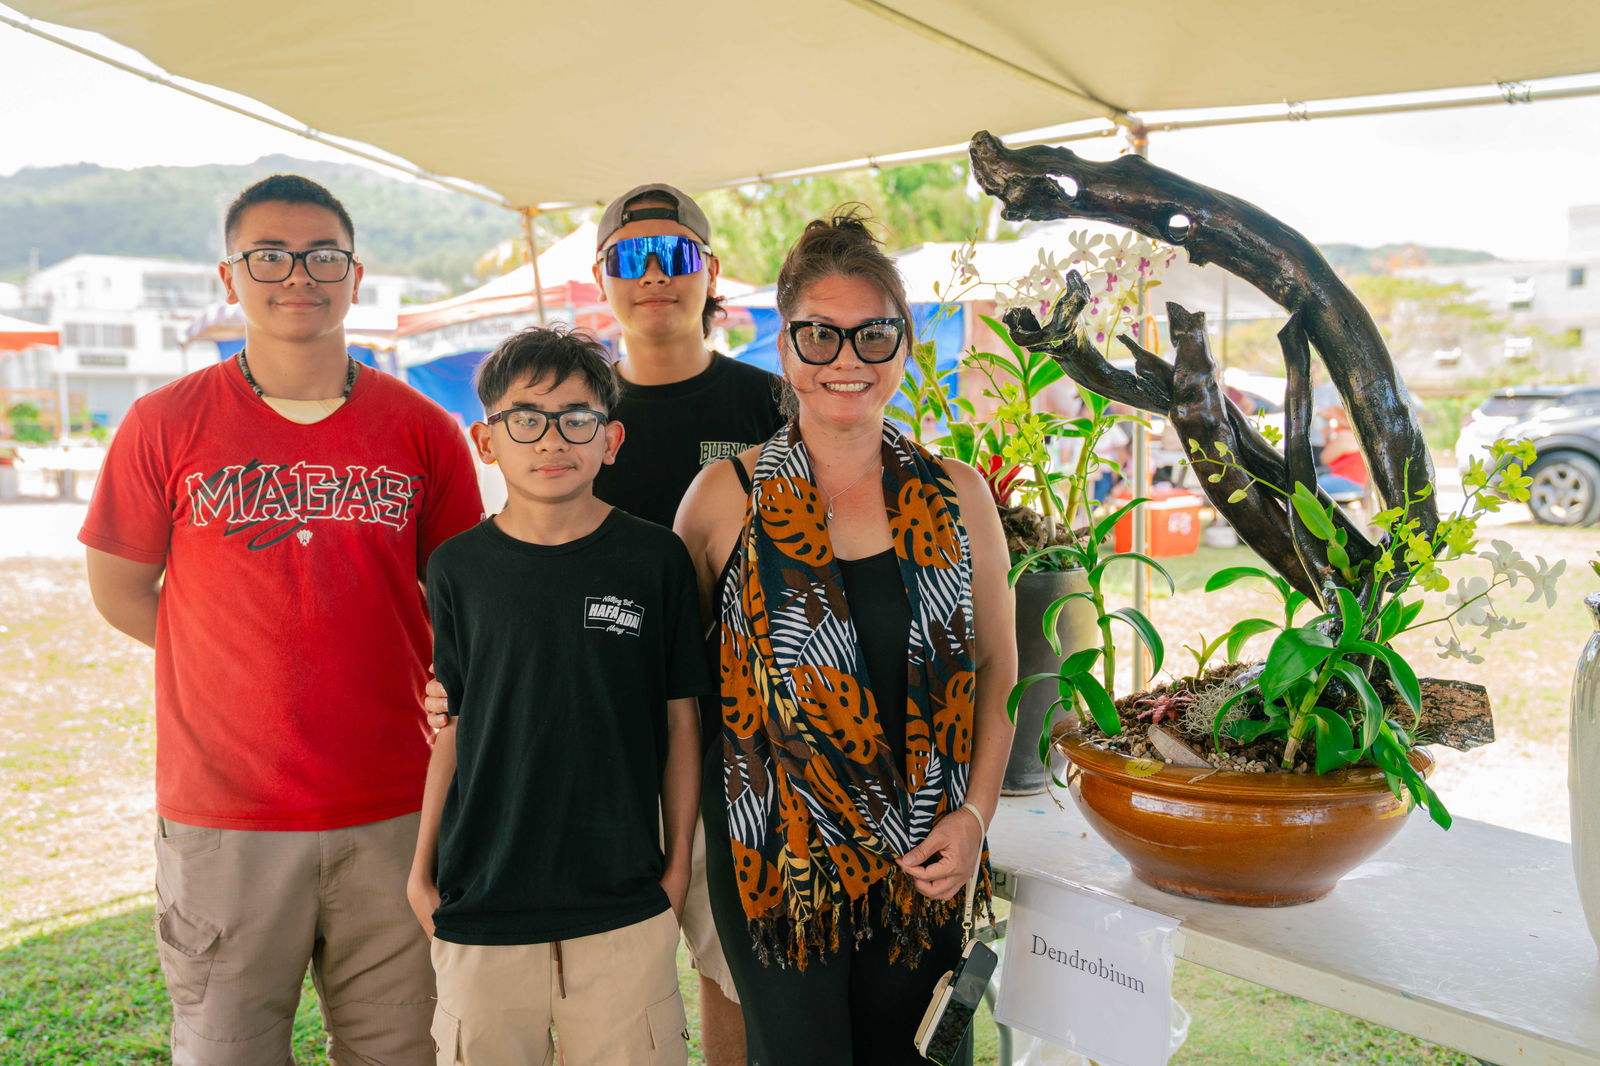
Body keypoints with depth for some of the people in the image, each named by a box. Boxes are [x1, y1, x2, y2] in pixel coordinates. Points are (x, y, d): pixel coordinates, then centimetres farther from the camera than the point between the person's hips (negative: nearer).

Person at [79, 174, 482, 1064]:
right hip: (223, 817, -1)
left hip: (394, 810, 1)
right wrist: (248, 663, -1)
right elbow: (119, 591, 8)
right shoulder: (167, 424, -1)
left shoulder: (425, 431, 2)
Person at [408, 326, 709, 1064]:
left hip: (624, 905, -1)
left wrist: (678, 863, 3)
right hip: (481, 904, 1)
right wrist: (423, 868, 7)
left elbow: (680, 721, 2)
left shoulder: (654, 559, -3)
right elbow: (451, 727, 6)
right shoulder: (459, 567, 0)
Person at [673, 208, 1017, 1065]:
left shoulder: (956, 497, 0)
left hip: (922, 863, 2)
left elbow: (997, 669, 7)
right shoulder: (727, 497, -5)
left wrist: (973, 813, -3)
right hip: (776, 862, -2)